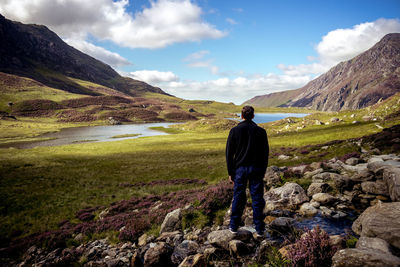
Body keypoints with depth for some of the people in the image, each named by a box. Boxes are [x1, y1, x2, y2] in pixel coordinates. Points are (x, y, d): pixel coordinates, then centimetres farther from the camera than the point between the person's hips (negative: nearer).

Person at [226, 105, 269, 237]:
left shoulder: (234, 131, -4)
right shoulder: (261, 131, -2)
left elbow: (229, 153, -3)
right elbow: (265, 153, 2)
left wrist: (230, 172, 4)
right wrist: (263, 171, 11)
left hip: (240, 169, 0)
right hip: (256, 169, 0)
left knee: (238, 198, 10)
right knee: (257, 198, 8)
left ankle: (234, 226, 20)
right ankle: (259, 229, 14)